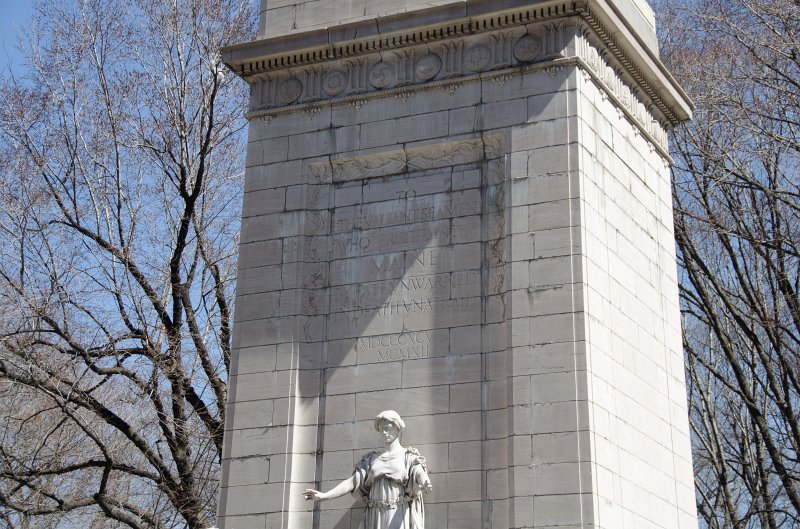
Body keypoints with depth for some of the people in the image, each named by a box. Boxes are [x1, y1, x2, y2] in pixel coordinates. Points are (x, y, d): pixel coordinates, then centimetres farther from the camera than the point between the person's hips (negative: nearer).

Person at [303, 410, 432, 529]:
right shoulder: (371, 459, 18)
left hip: (399, 518, -4)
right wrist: (324, 495, -8)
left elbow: (422, 477, -13)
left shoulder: (409, 457, 6)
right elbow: (351, 482, 8)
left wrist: (426, 485, -40)